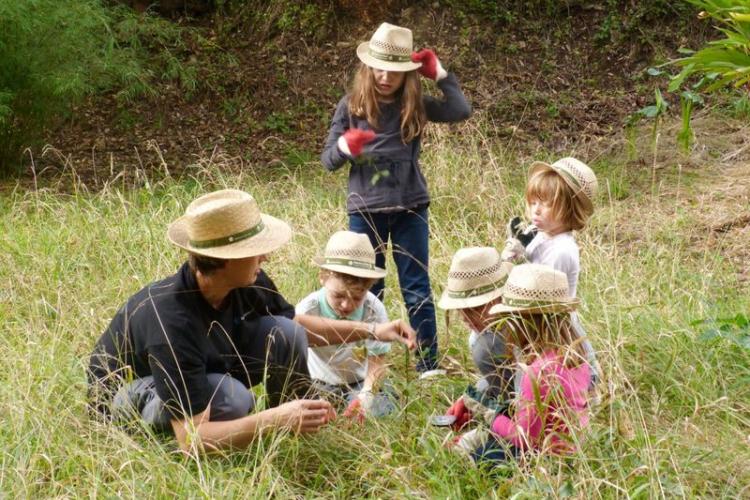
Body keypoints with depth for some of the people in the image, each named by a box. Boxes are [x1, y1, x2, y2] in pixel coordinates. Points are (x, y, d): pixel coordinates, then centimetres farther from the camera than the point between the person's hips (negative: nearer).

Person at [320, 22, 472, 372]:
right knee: (368, 292, 8)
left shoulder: (415, 106, 1)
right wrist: (345, 146, -22)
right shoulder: (351, 106, -1)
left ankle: (428, 367, 10)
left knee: (417, 290, 4)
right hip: (365, 210, 0)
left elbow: (461, 111, -7)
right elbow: (328, 160, 0)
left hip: (410, 209, 0)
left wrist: (439, 74, -6)